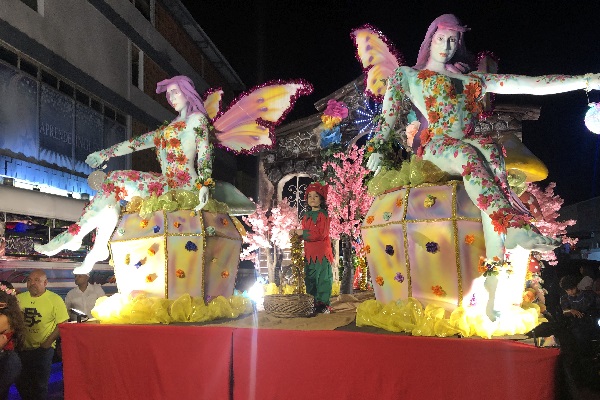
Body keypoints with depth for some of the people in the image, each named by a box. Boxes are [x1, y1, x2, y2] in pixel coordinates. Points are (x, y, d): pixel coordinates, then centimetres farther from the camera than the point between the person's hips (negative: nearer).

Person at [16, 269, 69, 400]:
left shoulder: (55, 299, -8)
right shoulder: (19, 298, 3)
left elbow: (62, 324, -9)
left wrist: (47, 343, -15)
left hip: (43, 349, -4)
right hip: (22, 348, 4)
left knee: (40, 385, 6)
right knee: (21, 384, 15)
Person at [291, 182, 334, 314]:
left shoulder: (323, 214, -7)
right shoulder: (306, 215, 14)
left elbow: (321, 233, -17)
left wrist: (303, 233, -15)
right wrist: (297, 233, 2)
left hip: (321, 252, -7)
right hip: (309, 252, 7)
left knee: (322, 277, -4)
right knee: (310, 278, 10)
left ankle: (323, 304, 2)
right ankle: (312, 304, 18)